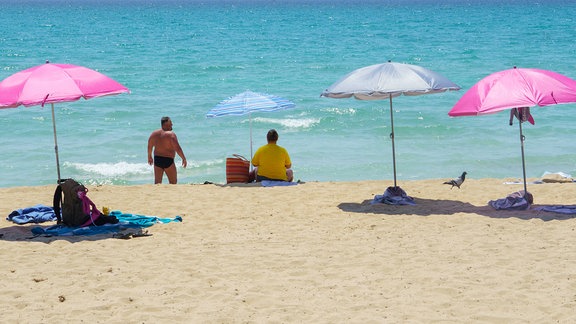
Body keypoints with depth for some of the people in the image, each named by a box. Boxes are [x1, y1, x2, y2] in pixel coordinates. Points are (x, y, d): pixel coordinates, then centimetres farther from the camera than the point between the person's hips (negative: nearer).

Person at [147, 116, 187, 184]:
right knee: (173, 182, 4)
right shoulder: (171, 134, -14)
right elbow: (177, 148, -18)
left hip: (157, 159, 6)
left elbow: (149, 147, 16)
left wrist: (149, 157, 30)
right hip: (168, 160, -6)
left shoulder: (154, 133, 6)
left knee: (157, 182, 10)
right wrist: (184, 158, -10)